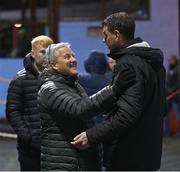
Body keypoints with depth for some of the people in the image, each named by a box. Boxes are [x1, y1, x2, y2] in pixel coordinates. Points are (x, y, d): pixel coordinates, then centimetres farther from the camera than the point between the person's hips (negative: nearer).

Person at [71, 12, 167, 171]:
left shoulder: (127, 64, -19)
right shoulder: (155, 63, 12)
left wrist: (92, 136, -28)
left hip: (126, 157, -10)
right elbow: (161, 108, 19)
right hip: (149, 153, 10)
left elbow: (128, 113, -28)